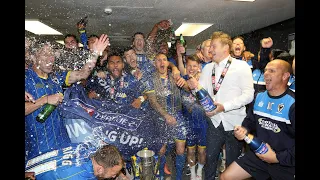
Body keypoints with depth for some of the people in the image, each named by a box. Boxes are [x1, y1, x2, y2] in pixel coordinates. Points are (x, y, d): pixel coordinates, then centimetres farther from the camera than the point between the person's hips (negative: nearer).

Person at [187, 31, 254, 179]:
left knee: (232, 162, 15)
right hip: (215, 121, 4)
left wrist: (224, 106, -23)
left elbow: (248, 95, -14)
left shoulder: (241, 66, -7)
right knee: (210, 157, 14)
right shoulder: (208, 68, 7)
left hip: (234, 122, -3)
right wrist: (195, 86, -18)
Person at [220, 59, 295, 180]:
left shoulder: (292, 104, -19)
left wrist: (278, 157, -19)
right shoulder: (259, 97, 1)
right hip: (258, 155, 6)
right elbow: (250, 120, 12)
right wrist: (244, 129, -8)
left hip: (285, 163, -5)